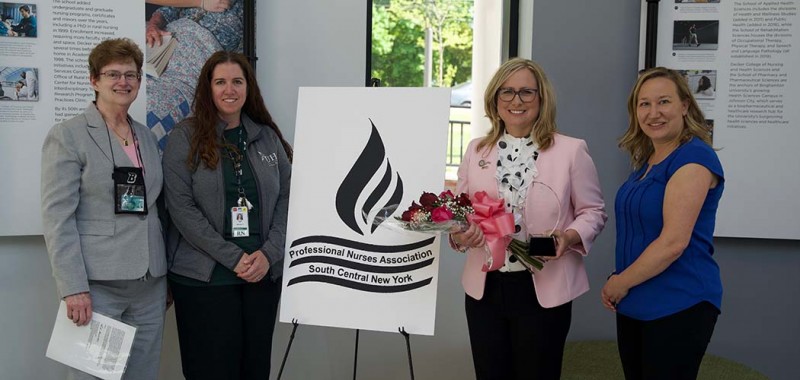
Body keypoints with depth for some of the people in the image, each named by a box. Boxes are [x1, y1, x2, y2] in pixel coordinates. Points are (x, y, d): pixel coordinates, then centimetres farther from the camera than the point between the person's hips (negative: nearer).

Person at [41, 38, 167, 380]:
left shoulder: (147, 137, 14)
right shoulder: (67, 136, -4)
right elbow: (57, 217, -10)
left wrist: (167, 275, 15)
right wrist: (73, 288, -17)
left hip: (150, 283, 6)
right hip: (97, 284, -5)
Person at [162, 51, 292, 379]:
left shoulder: (268, 136, 10)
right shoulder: (185, 137, -2)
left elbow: (287, 198, 7)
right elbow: (181, 207, -9)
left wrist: (269, 254, -7)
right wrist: (233, 257, -14)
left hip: (264, 274, 4)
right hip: (203, 277, -3)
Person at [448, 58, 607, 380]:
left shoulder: (571, 150, -3)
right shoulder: (476, 150, 7)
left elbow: (593, 211, 1)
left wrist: (569, 237, -19)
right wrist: (458, 234, -12)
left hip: (544, 290, -3)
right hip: (484, 287, 3)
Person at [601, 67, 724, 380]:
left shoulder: (694, 158, -15)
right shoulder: (646, 161, 12)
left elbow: (673, 242, -22)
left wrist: (620, 283, -11)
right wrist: (617, 284, 2)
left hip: (679, 307, -8)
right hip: (634, 305, 8)